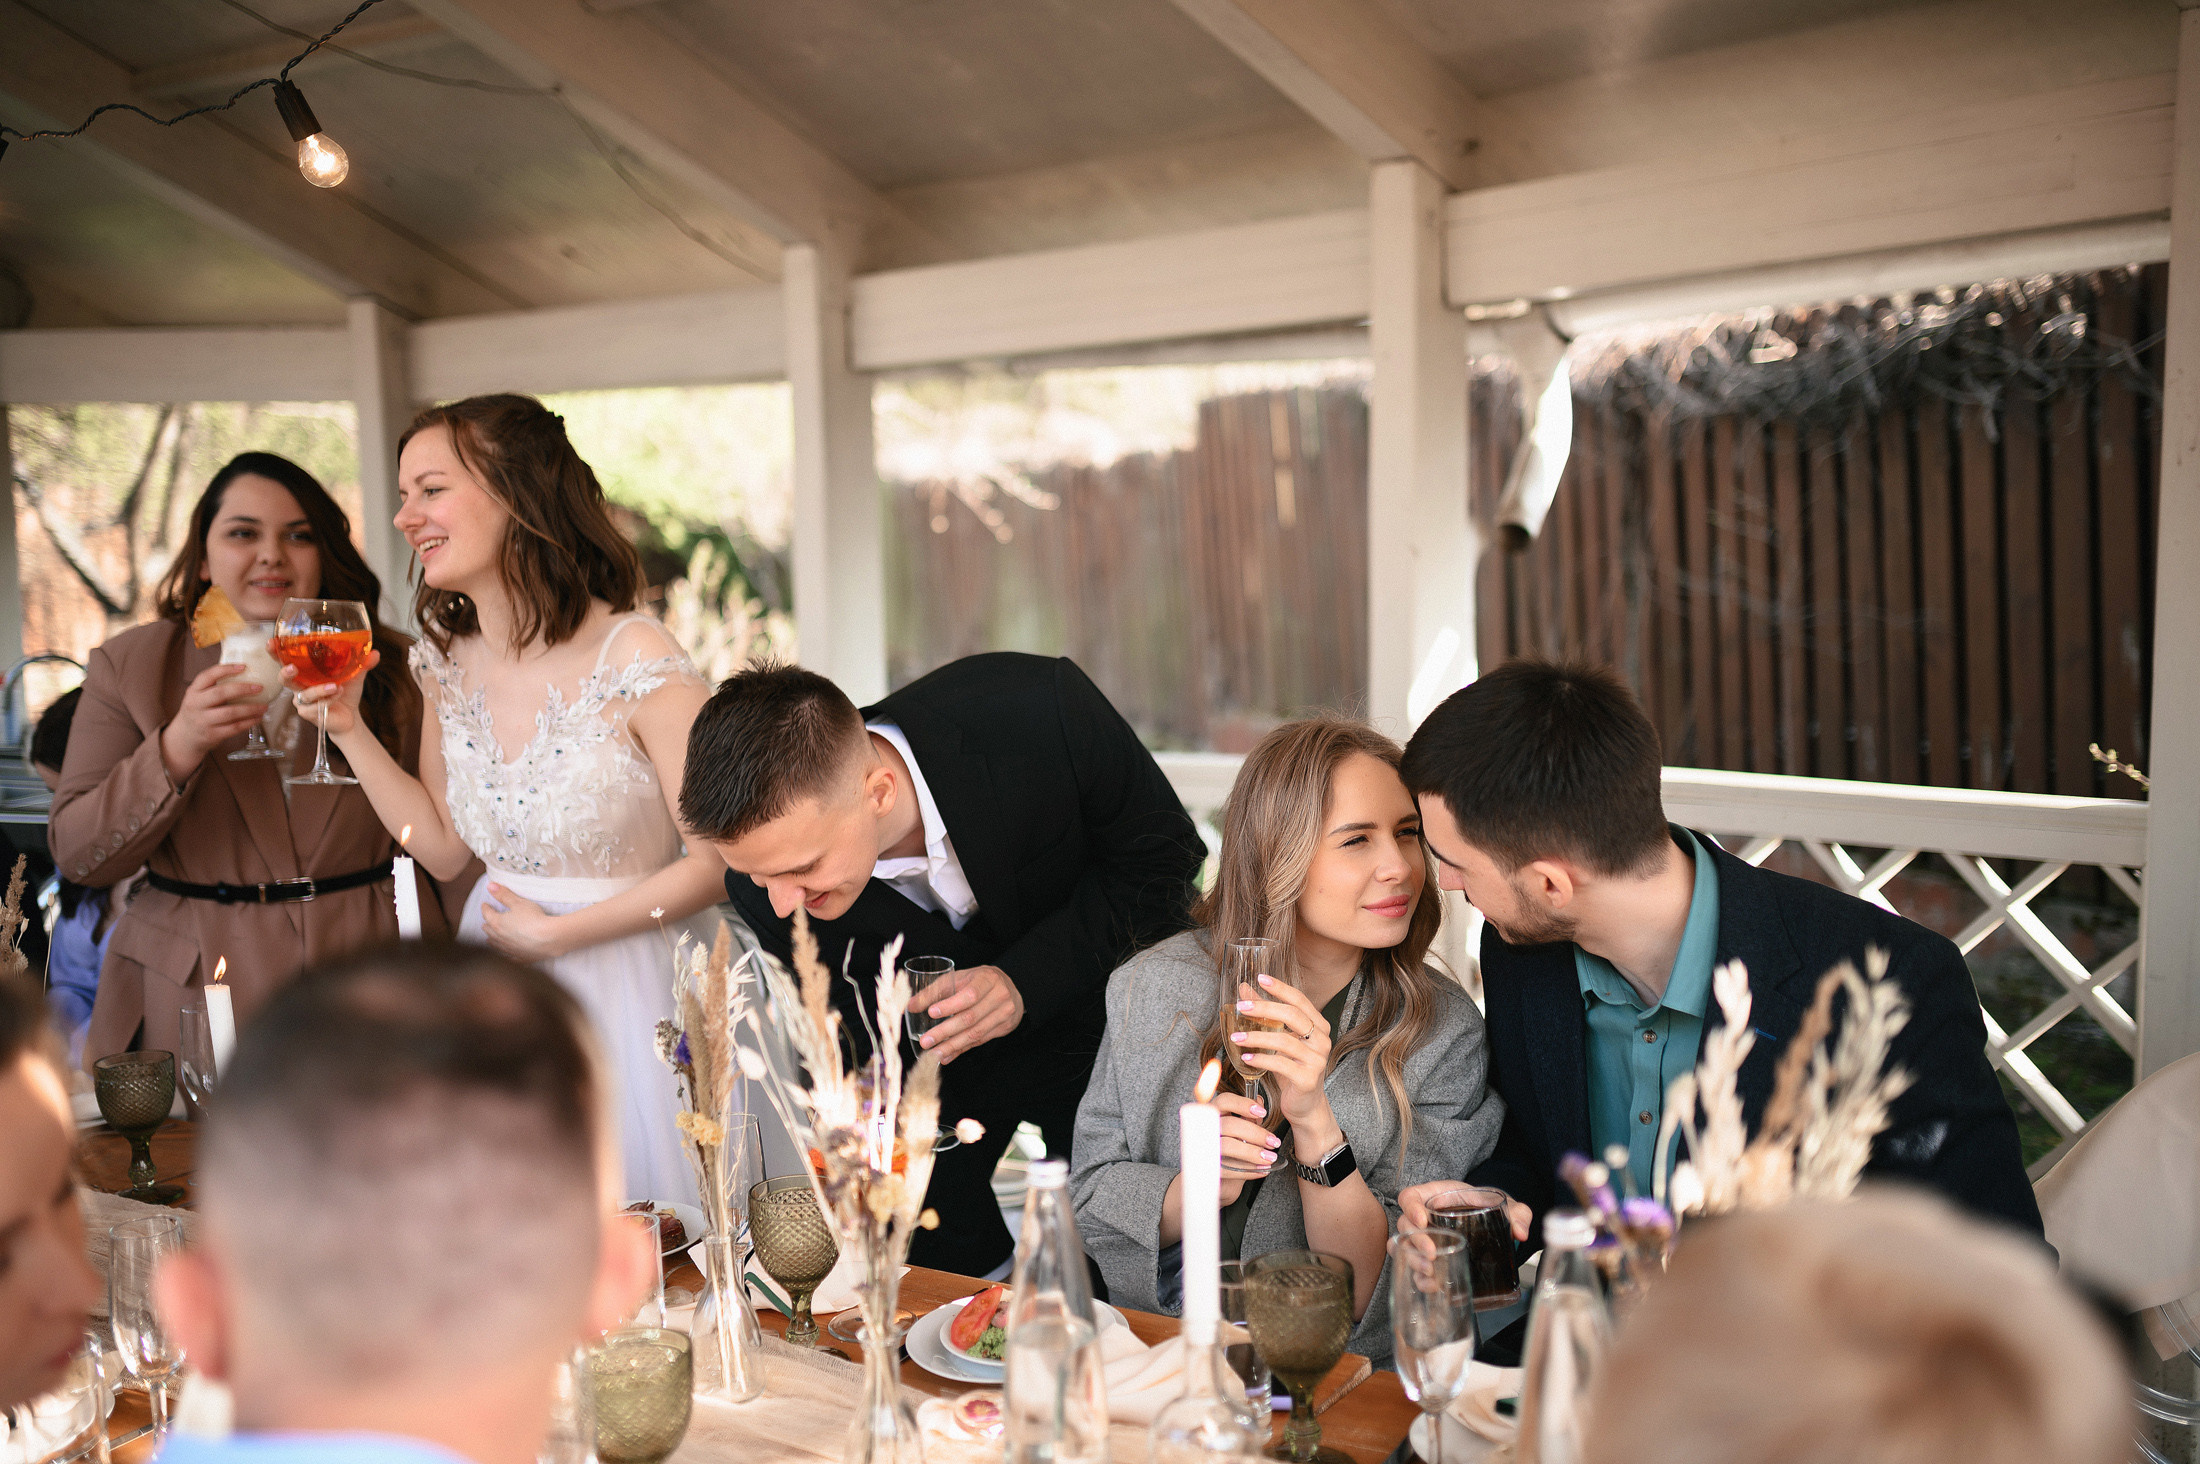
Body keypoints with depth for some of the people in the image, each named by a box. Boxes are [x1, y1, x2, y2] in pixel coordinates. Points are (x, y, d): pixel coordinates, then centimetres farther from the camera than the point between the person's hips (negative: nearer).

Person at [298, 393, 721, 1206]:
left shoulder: (632, 658, -18)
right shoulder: (448, 664, 2)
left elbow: (718, 857, -17)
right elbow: (445, 848, 10)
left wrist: (556, 933, -12)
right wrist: (350, 731, 0)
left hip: (619, 981, -5)